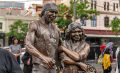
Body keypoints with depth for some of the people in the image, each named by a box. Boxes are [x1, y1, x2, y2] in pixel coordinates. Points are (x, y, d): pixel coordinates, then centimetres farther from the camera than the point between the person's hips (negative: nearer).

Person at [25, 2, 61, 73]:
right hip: (39, 66, -6)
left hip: (53, 66, 6)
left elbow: (60, 47, 22)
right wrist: (43, 57, -32)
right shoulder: (35, 25, -4)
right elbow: (28, 45, -17)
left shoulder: (56, 28, 13)